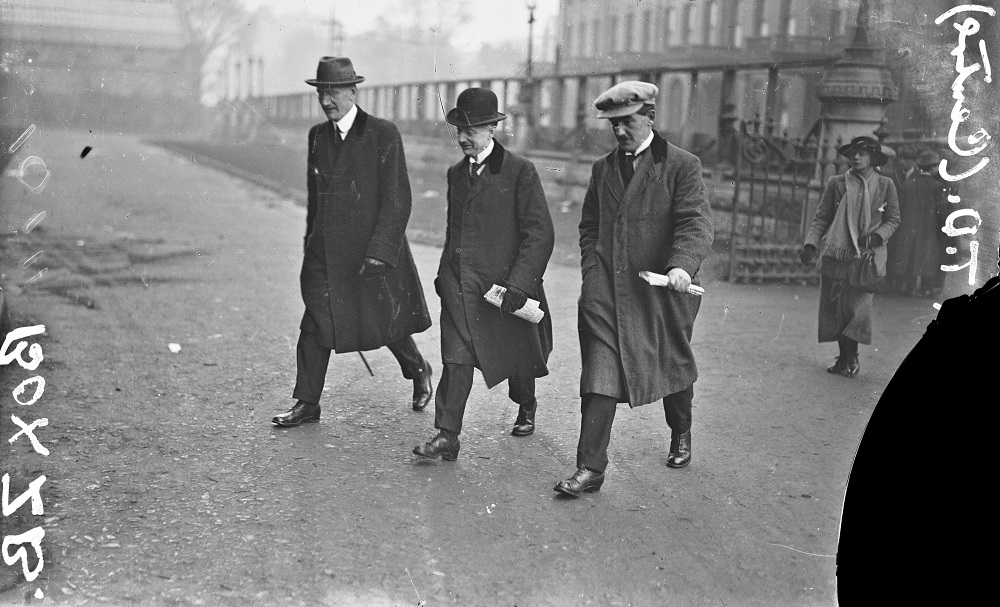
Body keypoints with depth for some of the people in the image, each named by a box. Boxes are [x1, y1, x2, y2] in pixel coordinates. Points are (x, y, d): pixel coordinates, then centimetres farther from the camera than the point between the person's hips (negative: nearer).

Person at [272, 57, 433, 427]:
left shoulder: (384, 135, -10)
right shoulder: (317, 136, 8)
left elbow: (397, 202, -13)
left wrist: (378, 251, -19)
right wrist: (312, 241, 17)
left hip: (374, 250, -4)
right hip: (325, 252, 4)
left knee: (385, 324, 8)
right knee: (315, 325, -1)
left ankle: (418, 371, 37)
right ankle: (307, 404, 10)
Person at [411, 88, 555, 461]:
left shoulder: (520, 172, -9)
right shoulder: (456, 174, 11)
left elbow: (540, 233, -12)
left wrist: (518, 283, -19)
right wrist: (445, 272, 16)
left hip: (503, 284, -3)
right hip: (458, 283, 4)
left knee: (516, 355, 14)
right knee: (455, 359, -7)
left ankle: (526, 408, 43)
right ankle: (447, 436, -3)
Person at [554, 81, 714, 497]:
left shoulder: (682, 166, -3)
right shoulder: (603, 169, 12)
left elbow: (697, 223, -14)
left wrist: (681, 264, -32)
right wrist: (592, 269, 5)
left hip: (660, 292, -2)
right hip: (605, 293, 3)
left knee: (672, 367, 15)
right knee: (599, 376, -6)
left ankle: (681, 435, 43)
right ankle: (590, 468, -3)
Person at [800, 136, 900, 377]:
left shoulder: (885, 185, 7)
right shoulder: (836, 183, 7)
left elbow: (893, 219, 12)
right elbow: (821, 217, 8)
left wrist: (878, 235, -7)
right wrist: (810, 244, -3)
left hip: (867, 256, -1)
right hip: (836, 254, 1)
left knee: (857, 306, -9)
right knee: (835, 306, 1)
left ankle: (849, 358, 3)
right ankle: (847, 358, 12)